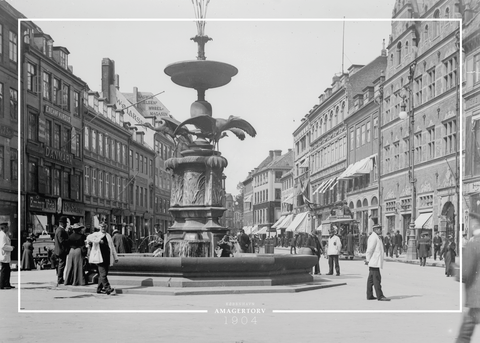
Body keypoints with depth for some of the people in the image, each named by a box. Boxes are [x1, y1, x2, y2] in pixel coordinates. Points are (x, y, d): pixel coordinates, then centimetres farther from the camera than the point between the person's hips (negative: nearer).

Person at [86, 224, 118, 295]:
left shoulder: (108, 236, 20)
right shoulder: (96, 234, 4)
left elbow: (112, 247, 23)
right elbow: (89, 237, -17)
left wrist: (115, 257, 22)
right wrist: (98, 240, -20)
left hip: (107, 258, 6)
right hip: (100, 258, -6)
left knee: (103, 274, 8)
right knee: (103, 274, -13)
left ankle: (99, 289, 18)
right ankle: (108, 289, -19)